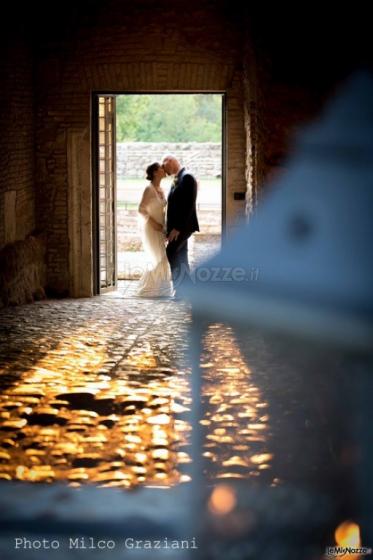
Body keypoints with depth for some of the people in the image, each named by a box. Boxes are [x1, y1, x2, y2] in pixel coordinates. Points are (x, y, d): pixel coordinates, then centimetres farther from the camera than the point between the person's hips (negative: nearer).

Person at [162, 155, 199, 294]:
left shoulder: (187, 178, -14)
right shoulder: (176, 179, 15)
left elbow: (189, 205, -20)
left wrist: (178, 227, -23)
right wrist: (170, 228, 10)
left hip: (183, 225, -10)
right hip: (176, 226, 10)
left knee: (171, 254, -15)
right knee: (180, 258, 9)